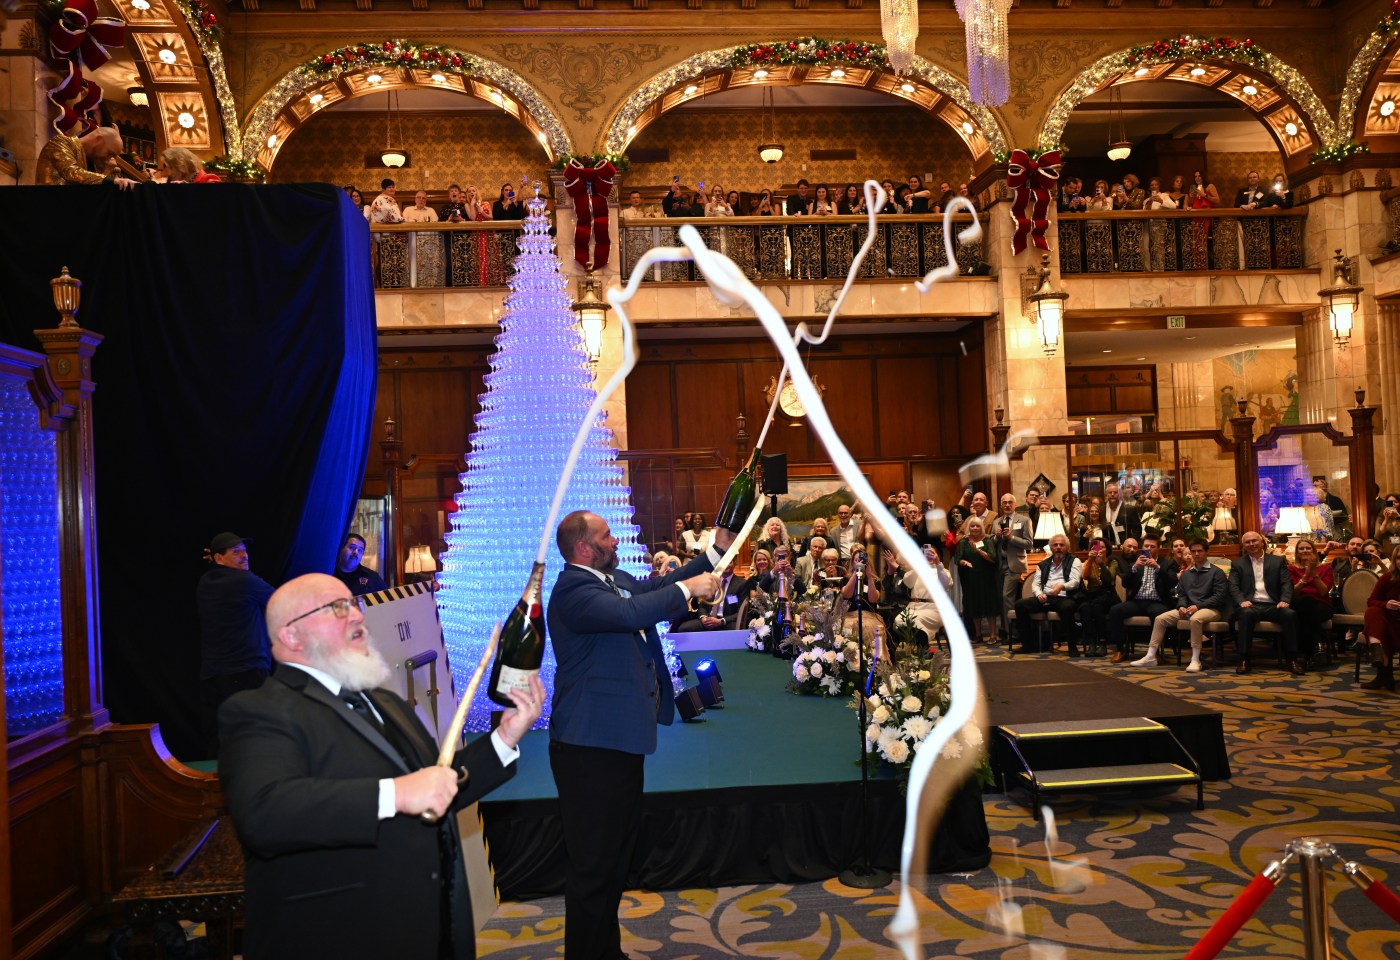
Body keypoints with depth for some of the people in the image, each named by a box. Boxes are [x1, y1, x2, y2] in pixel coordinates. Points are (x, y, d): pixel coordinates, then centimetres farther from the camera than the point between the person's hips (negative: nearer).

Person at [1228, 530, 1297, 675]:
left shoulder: (1278, 561, 18)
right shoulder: (1237, 563, 16)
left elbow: (1287, 583, 8)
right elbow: (1233, 587, 5)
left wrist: (1285, 600, -12)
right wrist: (1242, 601, -16)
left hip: (1272, 606, 2)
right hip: (1251, 605, -1)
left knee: (1290, 614, -30)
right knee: (1246, 613, -37)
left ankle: (1291, 658, -23)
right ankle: (1244, 660, -33)